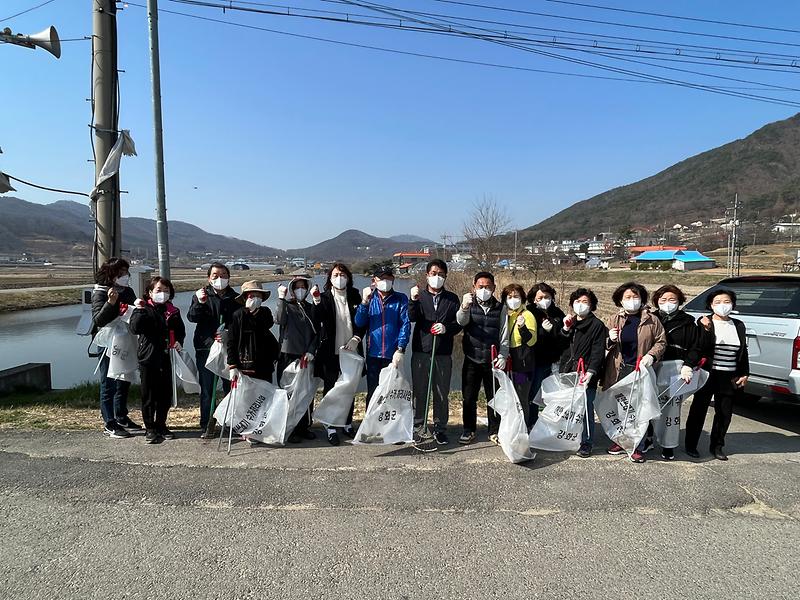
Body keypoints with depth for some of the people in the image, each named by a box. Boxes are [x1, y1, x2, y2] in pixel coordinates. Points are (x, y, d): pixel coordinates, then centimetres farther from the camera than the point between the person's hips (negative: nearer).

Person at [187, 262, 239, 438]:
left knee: (231, 386, 5)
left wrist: (228, 333, -10)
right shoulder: (201, 295, 6)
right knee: (207, 389, 4)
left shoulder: (234, 298, 10)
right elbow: (192, 317, -8)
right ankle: (206, 425, 12)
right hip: (206, 348, -1)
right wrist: (200, 303, -26)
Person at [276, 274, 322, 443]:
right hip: (288, 355, -3)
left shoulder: (311, 308, 14)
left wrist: (311, 351, -2)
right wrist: (281, 298, -17)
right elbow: (281, 320, -17)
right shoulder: (287, 306, 6)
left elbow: (317, 332, 10)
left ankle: (305, 426, 16)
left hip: (307, 356, 3)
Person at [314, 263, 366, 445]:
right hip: (331, 352, -3)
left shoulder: (354, 296, 5)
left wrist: (356, 338, -6)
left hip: (351, 351, 3)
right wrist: (316, 302, -35)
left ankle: (348, 425, 26)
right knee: (330, 390, 3)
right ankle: (331, 429, 11)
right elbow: (318, 320, -19)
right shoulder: (324, 298, -3)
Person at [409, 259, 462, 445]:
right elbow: (412, 318, -11)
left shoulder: (452, 299, 8)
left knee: (442, 393, 7)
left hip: (443, 353, 1)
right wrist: (413, 300, -27)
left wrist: (446, 328, -13)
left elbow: (459, 323, 6)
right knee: (419, 391, 6)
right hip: (421, 351, -1)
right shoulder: (420, 296, 5)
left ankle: (440, 429, 19)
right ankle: (417, 426, 19)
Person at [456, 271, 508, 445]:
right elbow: (461, 321, -18)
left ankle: (495, 431, 21)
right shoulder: (469, 305, 3)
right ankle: (469, 430, 20)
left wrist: (502, 356, -6)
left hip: (493, 361, 1)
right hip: (471, 359, 0)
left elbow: (504, 335, 5)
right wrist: (464, 307, -39)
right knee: (469, 398, 6)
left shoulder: (500, 308, 6)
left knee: (494, 397, 7)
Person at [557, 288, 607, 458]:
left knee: (586, 409, -3)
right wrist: (565, 329, -2)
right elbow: (560, 346, 12)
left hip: (586, 375, -5)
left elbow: (598, 352, -7)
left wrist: (590, 372, -18)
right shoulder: (569, 322, 17)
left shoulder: (597, 325, -1)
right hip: (567, 372, 5)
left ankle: (586, 443, 8)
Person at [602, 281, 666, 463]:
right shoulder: (614, 320, 9)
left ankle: (639, 446, 11)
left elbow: (661, 342, 7)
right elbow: (605, 345, 13)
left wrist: (651, 355, -10)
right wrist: (610, 339, -9)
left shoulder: (651, 320, 4)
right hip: (618, 371, 2)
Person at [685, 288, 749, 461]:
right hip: (708, 375, -4)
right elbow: (701, 348, -15)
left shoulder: (738, 326, 10)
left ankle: (717, 446, 27)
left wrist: (745, 374, 10)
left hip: (730, 378, 5)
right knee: (698, 411, 5)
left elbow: (743, 351, 15)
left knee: (725, 413, 11)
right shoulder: (705, 323, -5)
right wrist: (706, 330, -27)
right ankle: (690, 445, 17)